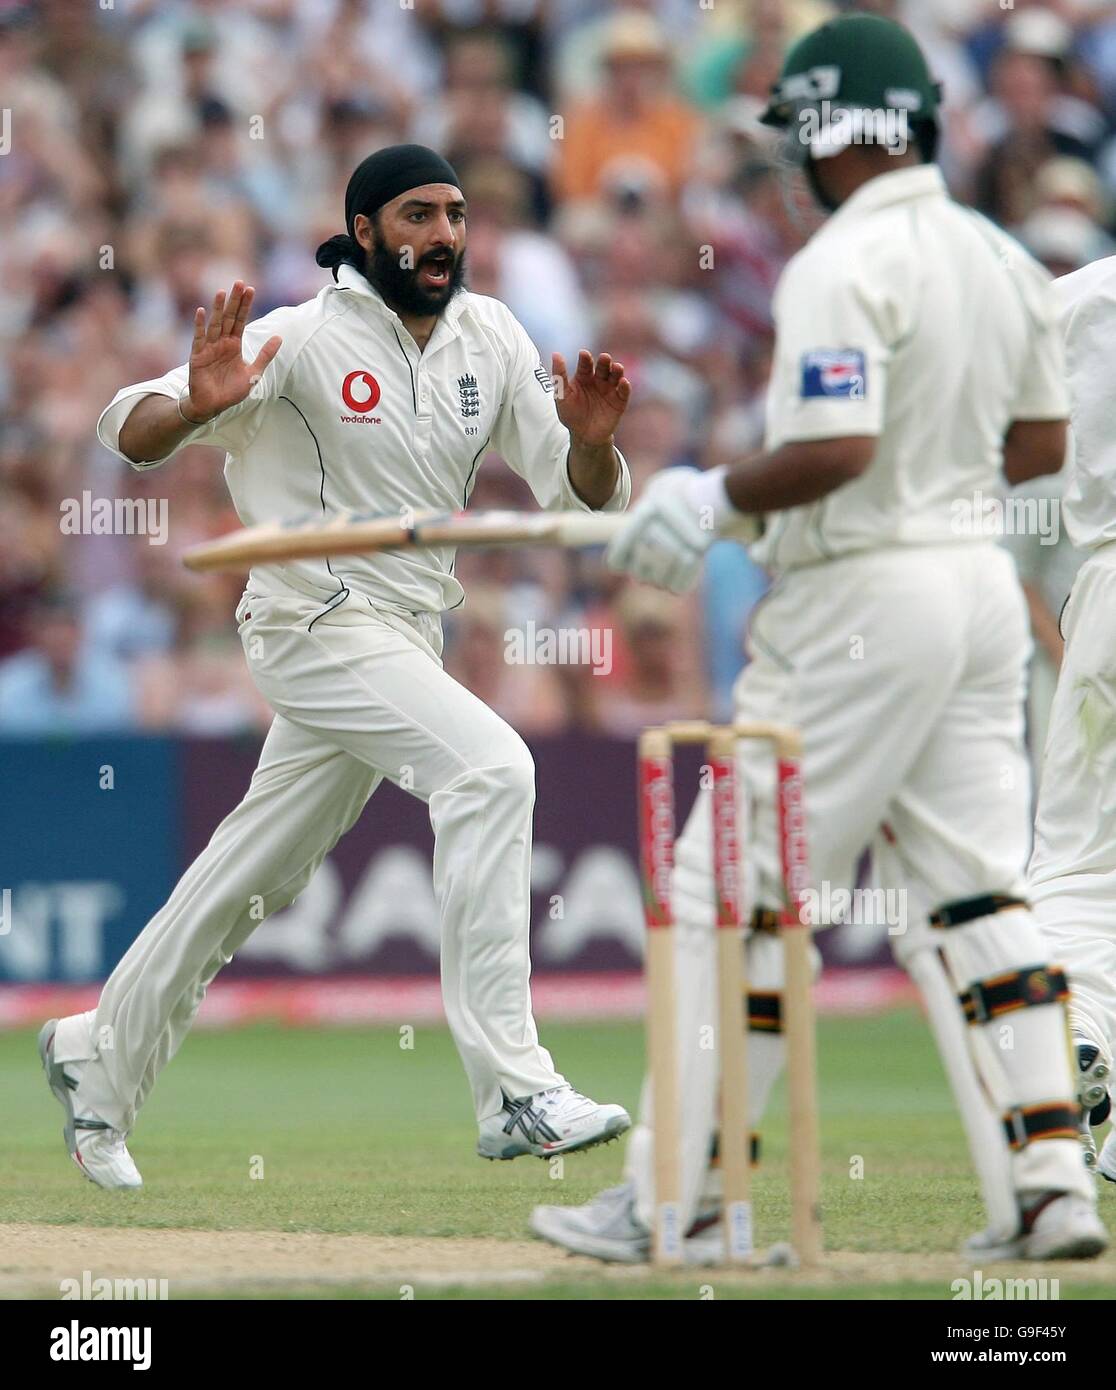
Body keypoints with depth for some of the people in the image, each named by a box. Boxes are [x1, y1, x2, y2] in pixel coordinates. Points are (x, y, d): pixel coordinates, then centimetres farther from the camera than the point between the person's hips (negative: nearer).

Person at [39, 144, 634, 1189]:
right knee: (490, 767, -26)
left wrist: (589, 437, -20)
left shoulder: (489, 338, 4)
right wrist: (195, 405, -38)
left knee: (260, 871, 15)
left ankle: (102, 1055, 34)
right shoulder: (303, 339, -12)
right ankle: (514, 1092, -28)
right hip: (318, 621, -7)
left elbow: (584, 502, 2)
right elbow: (129, 434, -15)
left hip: (405, 638, 7)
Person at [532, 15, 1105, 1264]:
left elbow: (835, 450, -25)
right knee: (970, 893, 9)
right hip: (981, 586, 8)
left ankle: (676, 1198, 1)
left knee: (736, 890, -1)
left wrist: (715, 498, -12)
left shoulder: (841, 267, -16)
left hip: (860, 598, -8)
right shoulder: (1002, 260, 11)